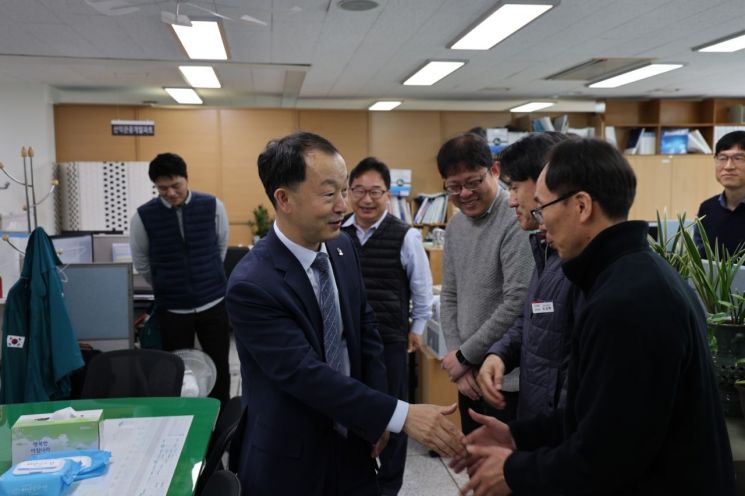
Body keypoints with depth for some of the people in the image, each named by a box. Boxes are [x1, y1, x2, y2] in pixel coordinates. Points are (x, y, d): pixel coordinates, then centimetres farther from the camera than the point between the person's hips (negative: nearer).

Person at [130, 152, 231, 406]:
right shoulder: (143, 216, -8)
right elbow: (141, 264, 6)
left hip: (213, 303, 1)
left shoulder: (212, 206, -6)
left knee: (219, 368, 11)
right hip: (172, 309, -1)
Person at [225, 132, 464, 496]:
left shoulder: (342, 247, -3)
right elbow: (307, 375, -26)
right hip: (290, 461, -5)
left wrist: (375, 417, 0)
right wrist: (399, 415, -27)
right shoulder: (252, 285, -25)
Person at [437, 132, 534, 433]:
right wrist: (456, 358, -1)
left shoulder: (516, 221, -17)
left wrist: (464, 355, -13)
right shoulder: (455, 226, 7)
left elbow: (517, 304, -22)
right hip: (469, 377, 7)